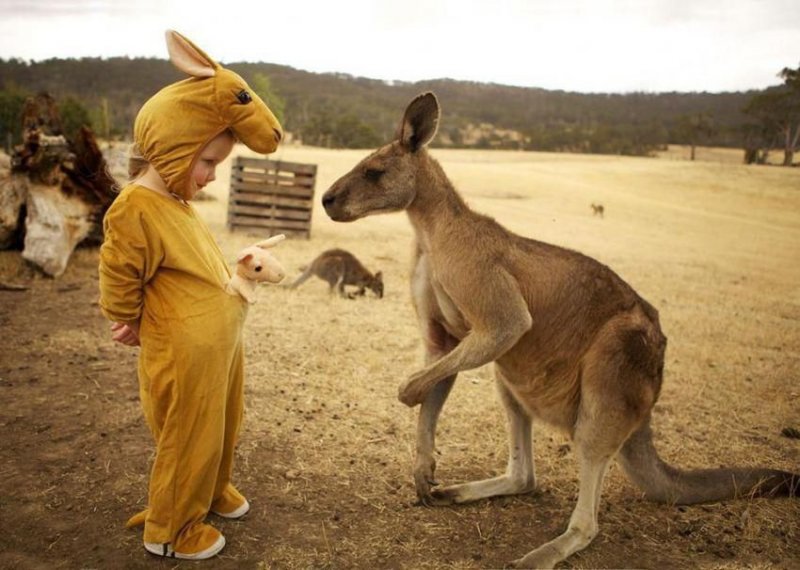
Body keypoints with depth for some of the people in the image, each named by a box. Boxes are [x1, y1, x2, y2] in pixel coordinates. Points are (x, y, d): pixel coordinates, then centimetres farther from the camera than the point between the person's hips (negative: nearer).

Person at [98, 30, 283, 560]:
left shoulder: (177, 199, 5)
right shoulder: (135, 210, -22)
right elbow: (120, 284, -13)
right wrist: (139, 328, -1)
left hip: (222, 344, 9)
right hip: (185, 356, -9)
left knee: (222, 426, 24)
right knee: (189, 439, 9)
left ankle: (213, 488, 49)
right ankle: (169, 529, 31)